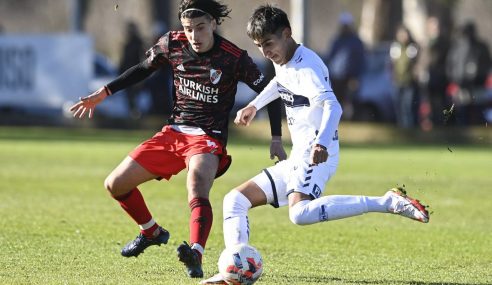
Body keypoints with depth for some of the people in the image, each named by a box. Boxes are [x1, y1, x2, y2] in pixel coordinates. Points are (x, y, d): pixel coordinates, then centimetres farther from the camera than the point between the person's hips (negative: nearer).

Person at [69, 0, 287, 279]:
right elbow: (143, 69, 16)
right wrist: (103, 93, 14)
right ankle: (152, 232, 30)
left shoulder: (234, 58, -14)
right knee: (115, 184, 5)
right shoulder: (172, 44, -3)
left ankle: (196, 255, -54)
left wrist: (276, 140, -12)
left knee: (197, 184, -38)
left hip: (208, 138, -6)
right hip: (173, 132, 6)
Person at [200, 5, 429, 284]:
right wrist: (254, 106, 47)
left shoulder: (306, 66, -15)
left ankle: (389, 202, -34)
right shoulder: (282, 61, 14)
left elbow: (332, 106, -32)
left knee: (300, 212, -37)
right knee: (235, 201, 10)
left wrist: (321, 142, -49)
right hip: (297, 159, 10)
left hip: (315, 156, -10)